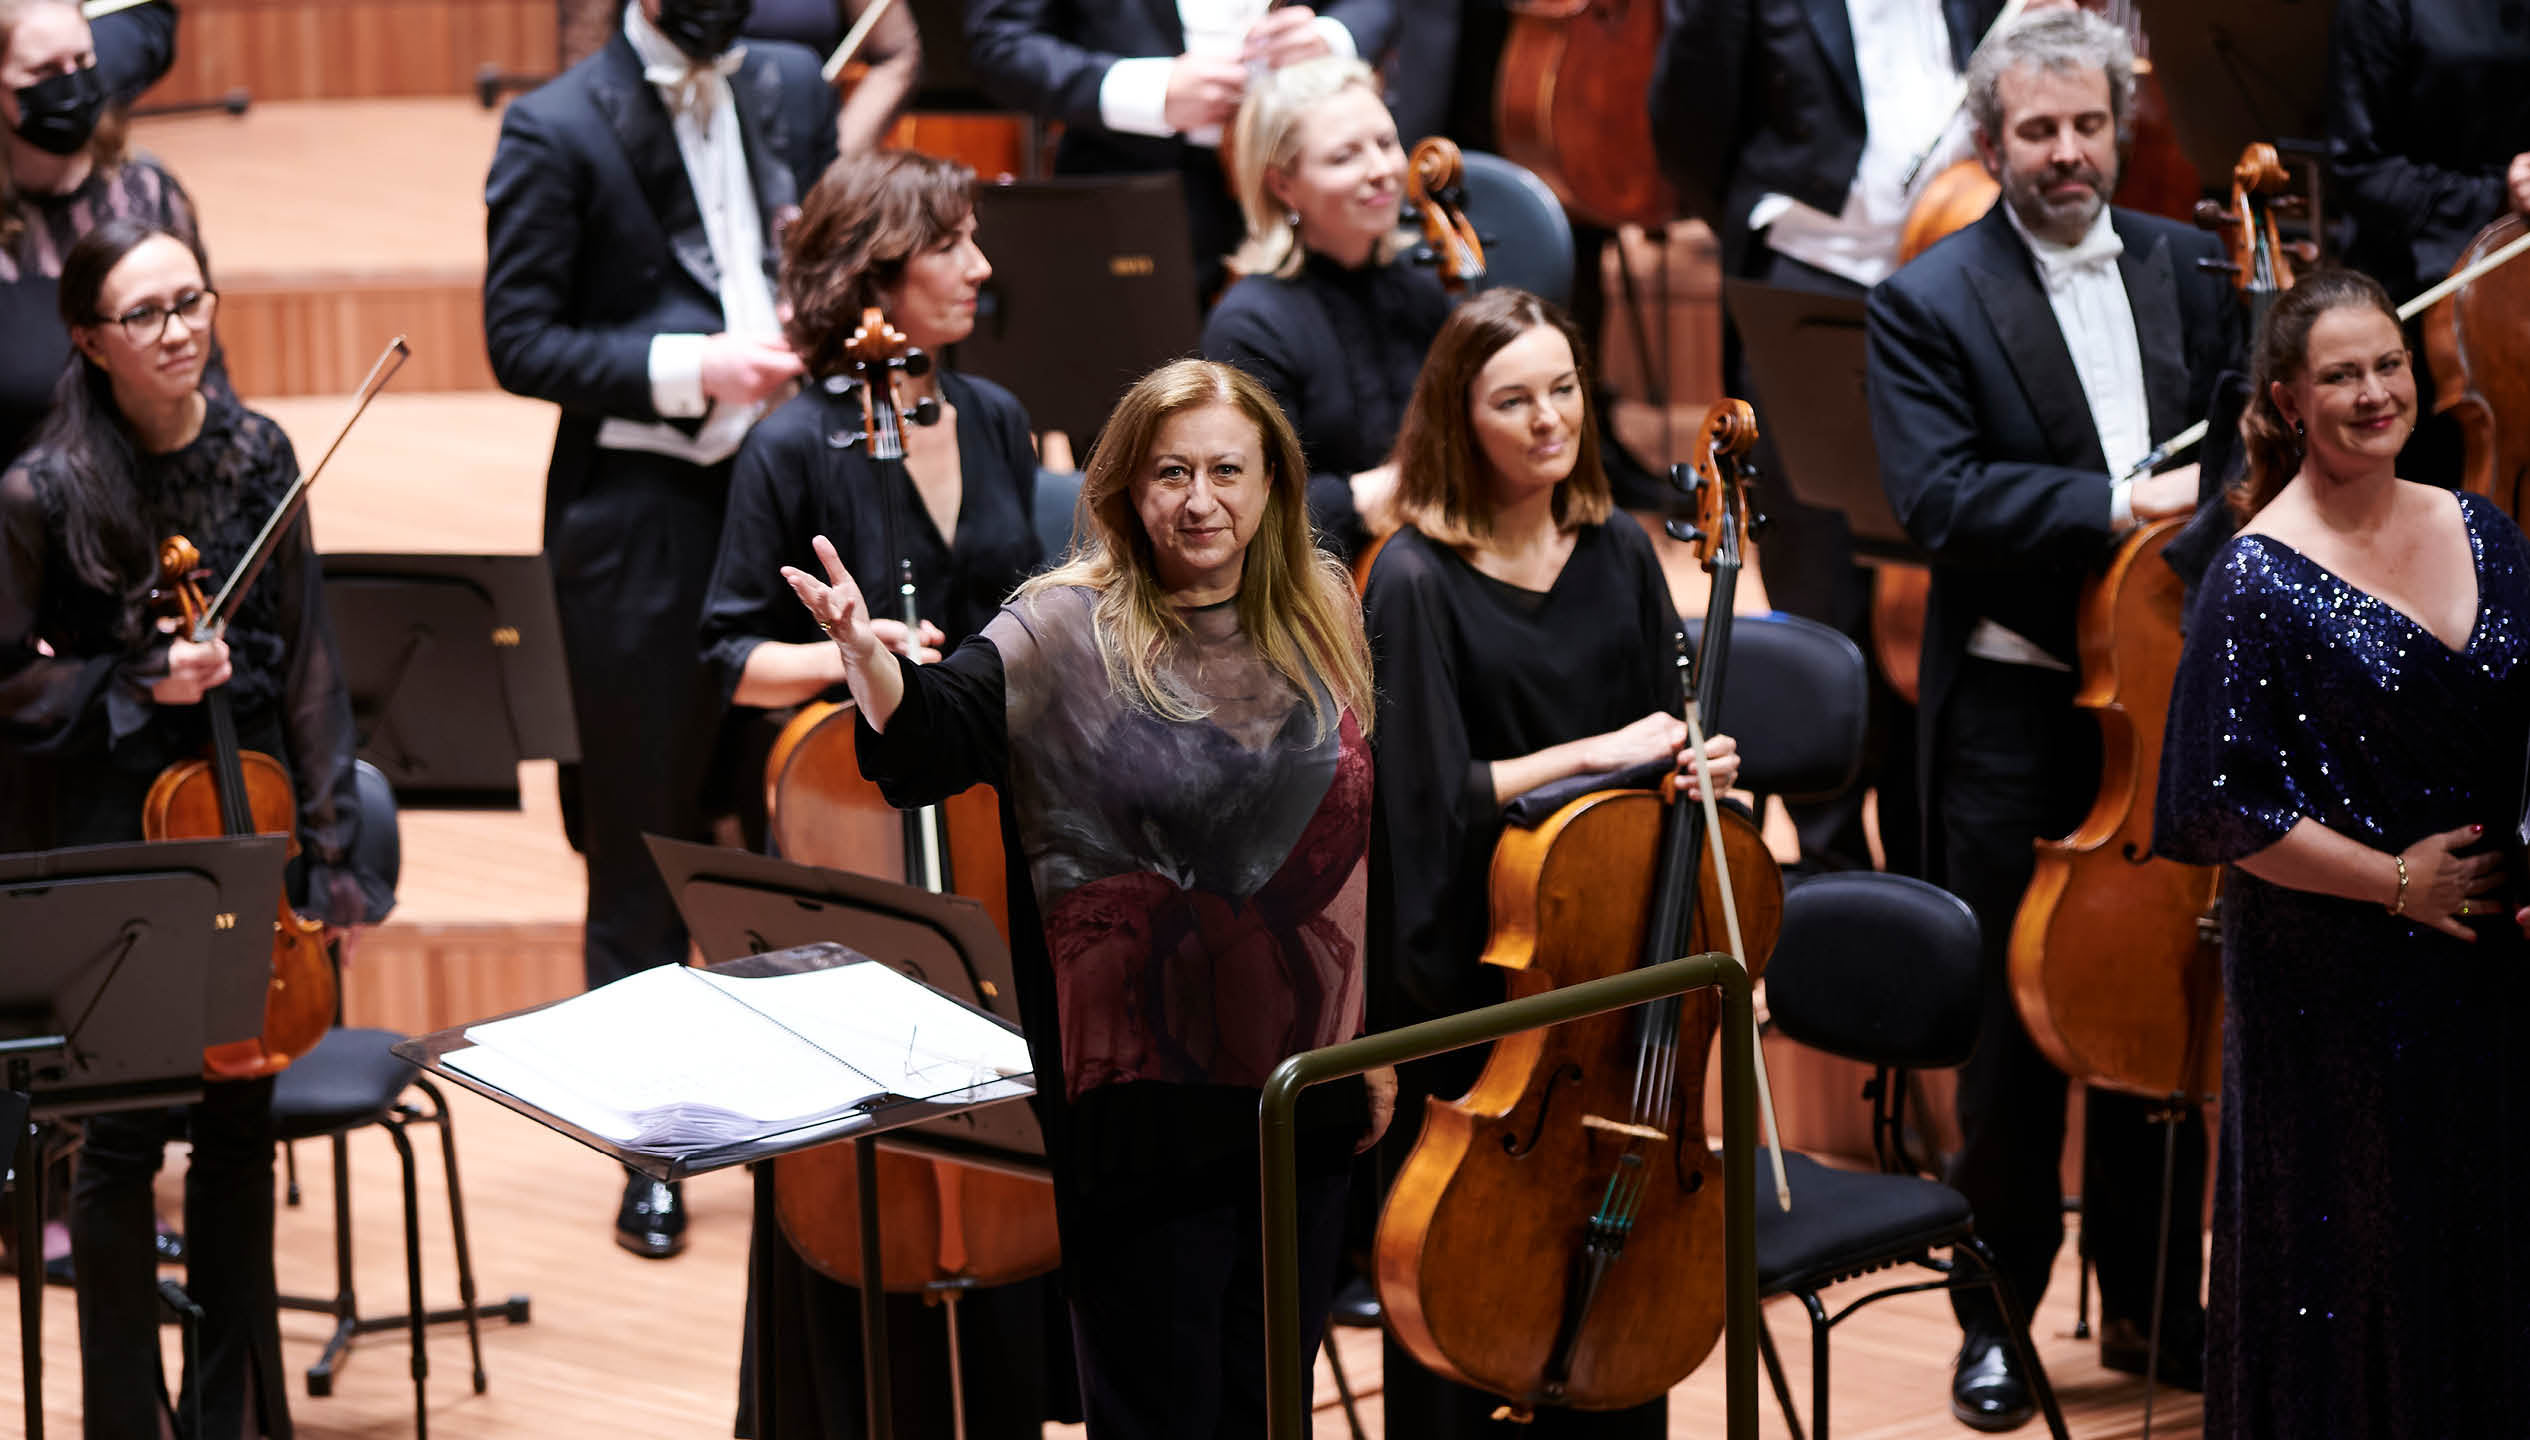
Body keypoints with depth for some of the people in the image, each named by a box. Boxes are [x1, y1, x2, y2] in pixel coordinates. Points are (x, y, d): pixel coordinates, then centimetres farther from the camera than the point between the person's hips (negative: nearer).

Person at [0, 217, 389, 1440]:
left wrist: (330, 847, 2)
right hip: (117, 838, -4)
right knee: (125, 1135, 2)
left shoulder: (255, 454, 0)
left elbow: (306, 662, 3)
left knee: (239, 1128, 11)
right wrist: (140, 686, -18)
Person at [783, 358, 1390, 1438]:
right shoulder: (1068, 632, -10)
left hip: (1306, 1081, 5)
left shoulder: (1320, 622, 5)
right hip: (1146, 1095, -5)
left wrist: (1376, 1038, 15)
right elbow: (927, 739, -27)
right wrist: (869, 660, -49)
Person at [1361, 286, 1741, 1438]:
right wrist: (1596, 754, -18)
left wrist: (1699, 769, -10)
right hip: (1466, 981, -5)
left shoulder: (1619, 554, 5)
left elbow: (1663, 742, 12)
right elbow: (1433, 798, -17)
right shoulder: (1417, 582, -12)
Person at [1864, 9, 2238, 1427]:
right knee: (2013, 1023, 4)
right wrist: (2115, 504, -23)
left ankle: (2152, 1300, 23)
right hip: (2016, 712, -4)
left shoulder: (2190, 269, 9)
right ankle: (1999, 1318, 16)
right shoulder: (1930, 301, -5)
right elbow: (1939, 495, -16)